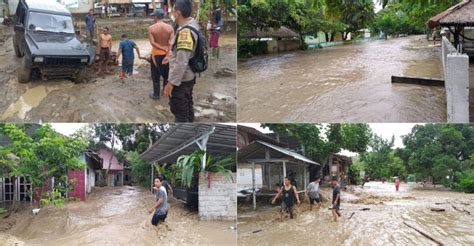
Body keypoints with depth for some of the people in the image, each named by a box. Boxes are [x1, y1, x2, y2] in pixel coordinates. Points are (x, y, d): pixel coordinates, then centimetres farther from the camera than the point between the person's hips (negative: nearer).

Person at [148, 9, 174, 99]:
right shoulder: (170, 27, -5)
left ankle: (156, 94, 16)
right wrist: (168, 55, -16)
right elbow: (171, 43, -13)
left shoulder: (151, 28, -11)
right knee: (166, 74, 20)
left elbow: (152, 43, -19)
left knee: (156, 75, 9)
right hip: (166, 54, 3)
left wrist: (163, 48, -15)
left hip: (156, 54, -3)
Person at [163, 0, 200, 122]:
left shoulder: (185, 31, -28)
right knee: (187, 107, 23)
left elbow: (181, 61, -30)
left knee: (179, 111, 1)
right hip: (189, 76, 10)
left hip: (181, 79, -10)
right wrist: (172, 56, 27)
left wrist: (171, 82, -27)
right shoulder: (192, 24, 2)